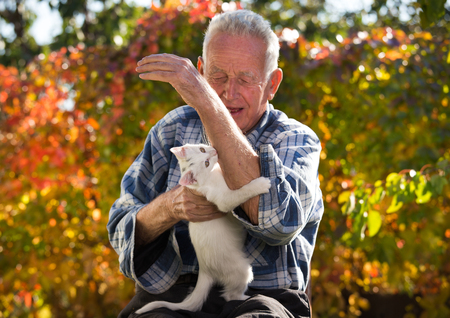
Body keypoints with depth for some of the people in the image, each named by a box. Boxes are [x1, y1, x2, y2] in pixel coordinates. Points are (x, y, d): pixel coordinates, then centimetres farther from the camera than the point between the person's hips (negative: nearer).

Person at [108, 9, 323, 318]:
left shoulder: (297, 141, 2)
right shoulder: (174, 128, 10)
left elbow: (280, 219, -22)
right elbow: (121, 231, 9)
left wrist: (208, 102, -26)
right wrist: (169, 207, -16)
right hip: (172, 293, 1)